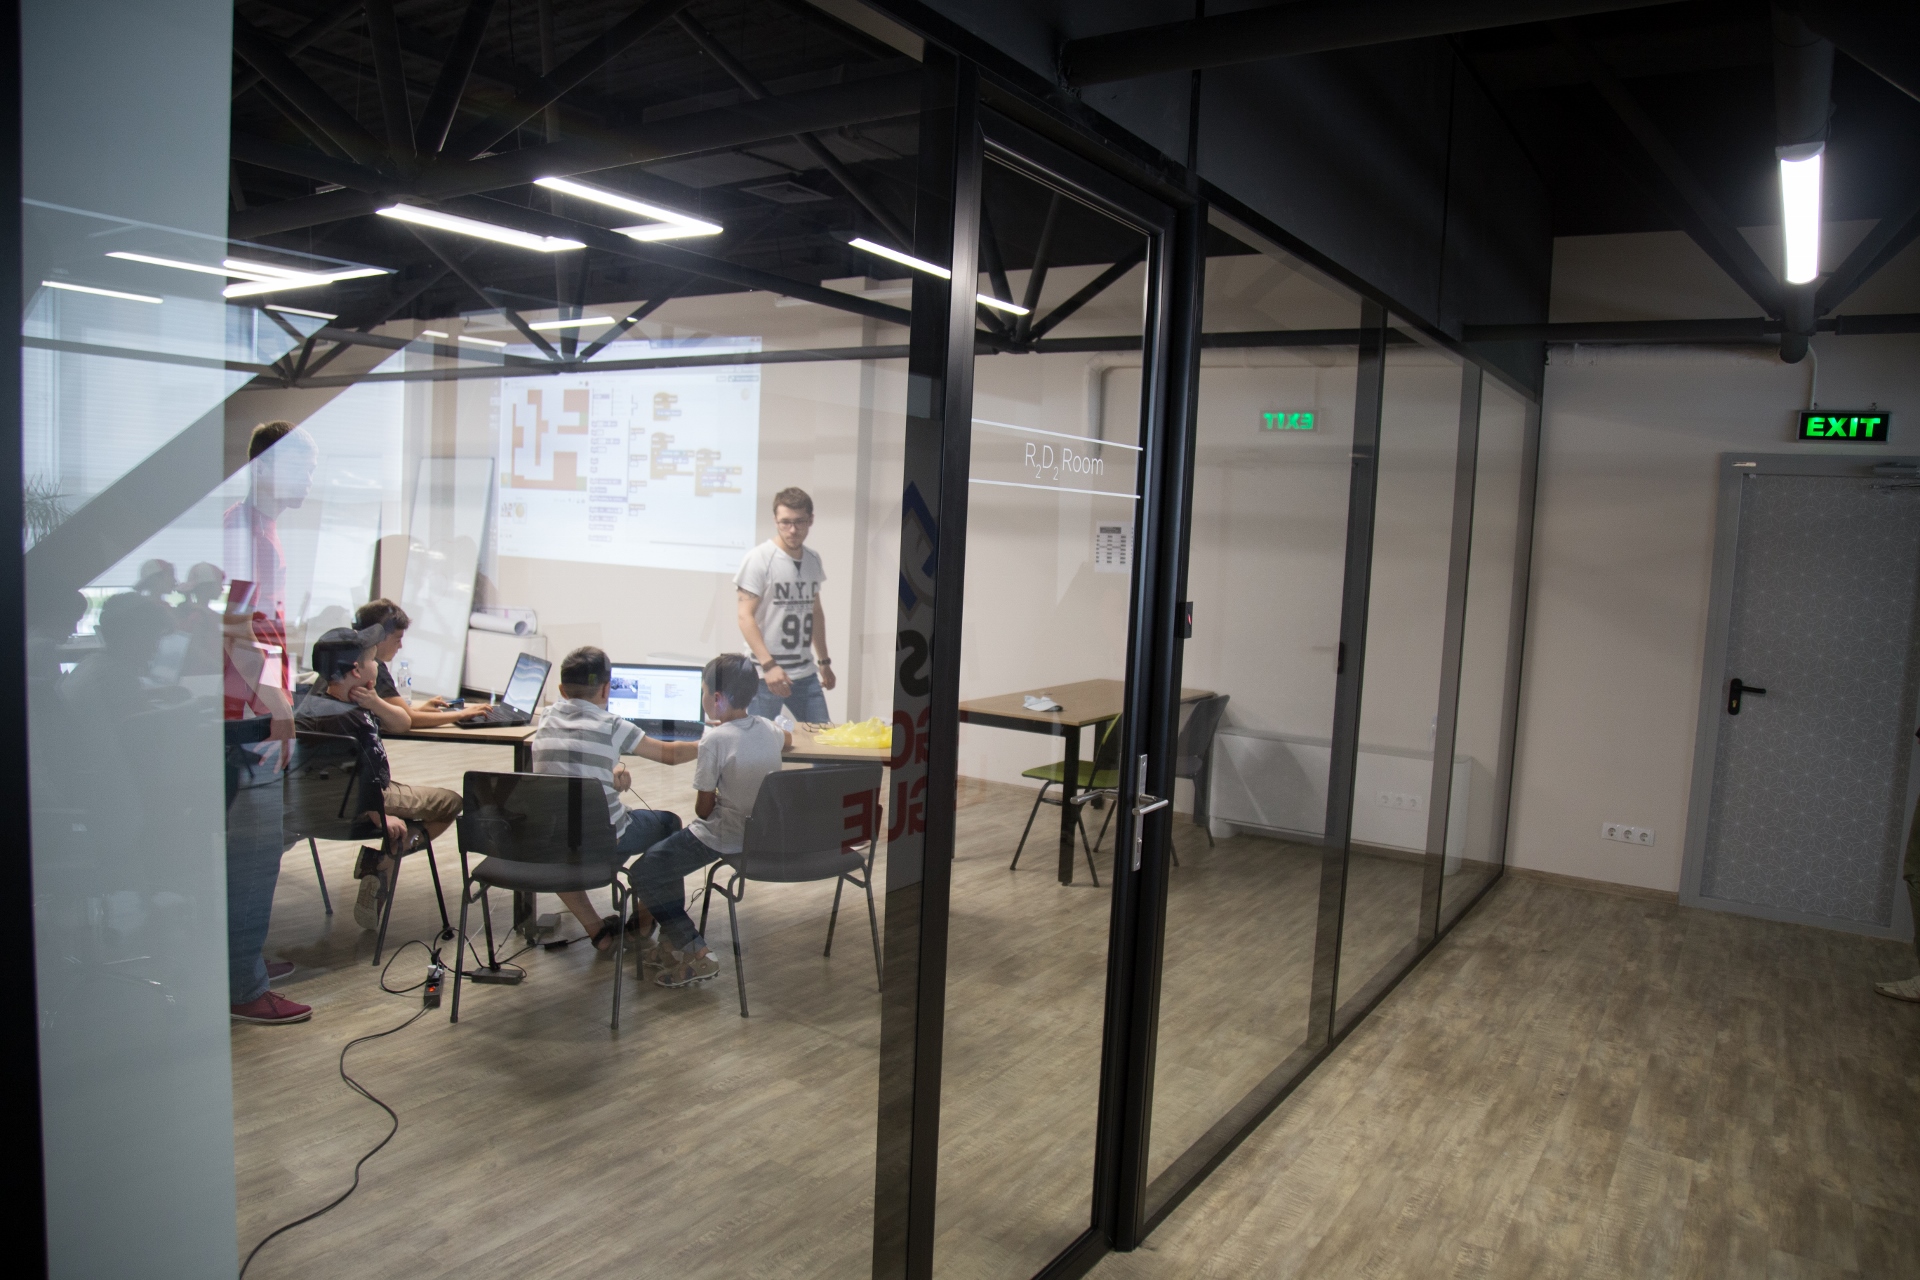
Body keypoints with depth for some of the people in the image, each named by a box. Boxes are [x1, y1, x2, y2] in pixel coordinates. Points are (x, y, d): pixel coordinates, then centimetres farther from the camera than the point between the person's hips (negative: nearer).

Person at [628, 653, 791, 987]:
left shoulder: (714, 740, -18)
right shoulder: (767, 727, 3)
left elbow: (703, 808, -13)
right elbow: (788, 740, 31)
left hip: (723, 835, -8)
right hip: (762, 831, 9)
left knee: (643, 874, 0)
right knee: (668, 857, 25)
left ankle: (695, 953, -3)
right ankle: (674, 942, 27)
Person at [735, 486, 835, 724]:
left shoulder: (813, 559, 10)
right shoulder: (759, 558, -8)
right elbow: (746, 617, -12)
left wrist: (824, 661, 22)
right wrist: (769, 665, -21)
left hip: (806, 674, 6)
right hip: (765, 674, -6)